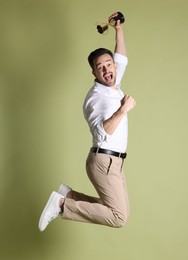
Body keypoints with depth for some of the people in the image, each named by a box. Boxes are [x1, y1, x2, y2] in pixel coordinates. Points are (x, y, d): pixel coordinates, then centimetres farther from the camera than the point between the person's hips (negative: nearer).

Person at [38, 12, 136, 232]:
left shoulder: (114, 86, 13)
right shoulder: (95, 97, -13)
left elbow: (122, 59, 28)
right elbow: (102, 133, -24)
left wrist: (119, 29, 24)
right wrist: (123, 109, -25)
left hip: (114, 162, 9)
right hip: (103, 162, -9)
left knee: (119, 211, 10)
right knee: (119, 217, -15)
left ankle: (69, 195, 12)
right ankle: (62, 205, -11)